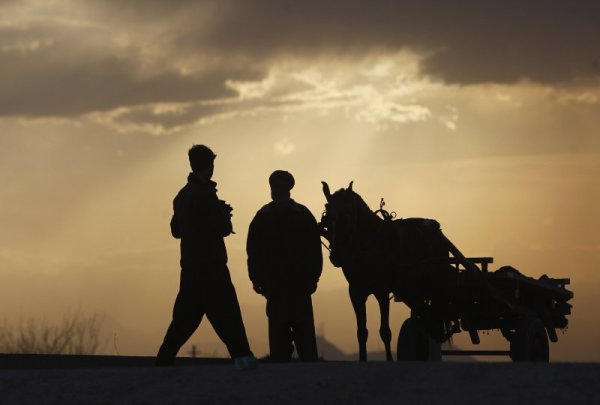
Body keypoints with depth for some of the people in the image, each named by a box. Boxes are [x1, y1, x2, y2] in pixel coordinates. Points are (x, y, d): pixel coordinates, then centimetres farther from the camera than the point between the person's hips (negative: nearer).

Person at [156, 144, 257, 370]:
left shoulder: (182, 195, 13)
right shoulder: (206, 193, -13)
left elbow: (176, 230, 22)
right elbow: (222, 229, -17)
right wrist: (225, 214, 5)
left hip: (190, 265, 8)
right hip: (210, 265, -8)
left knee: (186, 316, 13)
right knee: (226, 312, -12)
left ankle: (164, 359, 12)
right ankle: (241, 356, -22)